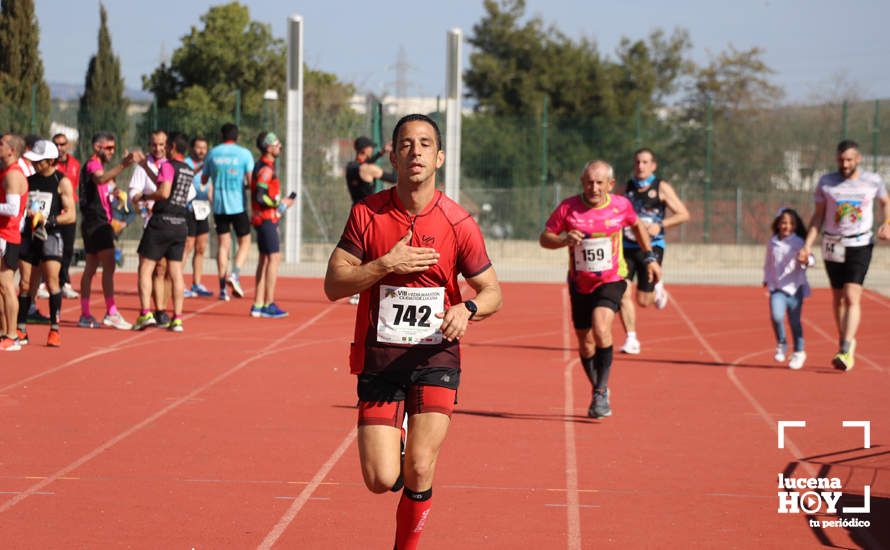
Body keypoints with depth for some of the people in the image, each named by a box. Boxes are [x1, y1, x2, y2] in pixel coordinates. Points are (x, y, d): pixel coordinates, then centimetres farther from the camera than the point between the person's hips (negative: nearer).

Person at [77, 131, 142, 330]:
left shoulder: (99, 165, 20)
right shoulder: (92, 165, -12)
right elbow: (100, 179, -36)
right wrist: (123, 165, -49)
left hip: (94, 224, 11)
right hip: (97, 222, -11)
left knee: (91, 267, 11)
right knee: (109, 266, -15)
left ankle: (85, 315, 14)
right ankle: (111, 313, -21)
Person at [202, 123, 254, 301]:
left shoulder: (213, 153, 5)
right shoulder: (244, 154, -3)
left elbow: (204, 180, 14)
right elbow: (251, 181, -8)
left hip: (219, 205, 3)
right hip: (238, 205, -3)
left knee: (223, 244, 6)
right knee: (244, 242, 10)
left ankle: (223, 287, 0)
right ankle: (235, 274, -13)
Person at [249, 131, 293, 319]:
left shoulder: (262, 166, 16)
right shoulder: (266, 169, -16)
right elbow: (260, 197, -23)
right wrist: (280, 203, -14)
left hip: (262, 219, 10)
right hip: (266, 218, -10)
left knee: (265, 259, 10)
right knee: (274, 258, -9)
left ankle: (258, 305, 11)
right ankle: (269, 305, -11)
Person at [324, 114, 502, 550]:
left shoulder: (458, 224, -5)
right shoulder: (367, 214, -3)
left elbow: (492, 291, 3)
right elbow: (333, 285, -4)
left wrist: (467, 309, -19)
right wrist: (386, 264, -17)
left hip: (435, 356, 0)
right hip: (378, 358, 1)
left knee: (419, 471, -11)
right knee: (380, 479, -6)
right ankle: (399, 464, 31)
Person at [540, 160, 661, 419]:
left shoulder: (621, 205, -7)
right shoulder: (567, 208, -10)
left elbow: (637, 225, 15)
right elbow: (544, 238, -2)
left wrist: (650, 257, 15)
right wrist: (563, 240, -23)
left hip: (611, 281, -2)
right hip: (580, 284, 2)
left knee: (601, 329, -26)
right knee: (586, 344, 10)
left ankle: (601, 393, -17)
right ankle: (599, 392, 35)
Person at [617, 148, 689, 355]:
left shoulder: (661, 188, -1)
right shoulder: (626, 188, 8)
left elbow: (684, 214, -2)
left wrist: (660, 225, -15)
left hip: (652, 247, -3)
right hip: (628, 247, 3)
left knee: (643, 301, -3)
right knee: (623, 295, -12)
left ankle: (657, 289, 32)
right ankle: (631, 340, -2)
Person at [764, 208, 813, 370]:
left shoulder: (798, 243, -5)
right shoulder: (772, 243, 7)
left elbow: (811, 259, -15)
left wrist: (807, 260, -37)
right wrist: (766, 279, 17)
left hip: (794, 287, -2)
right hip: (776, 287, 2)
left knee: (794, 321, 3)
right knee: (776, 315, -18)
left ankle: (799, 352, 21)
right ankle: (781, 344, 7)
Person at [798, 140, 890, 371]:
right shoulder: (826, 183, 1)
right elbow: (818, 215, 7)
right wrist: (808, 246, -1)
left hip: (860, 245, -2)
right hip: (832, 246, 2)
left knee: (852, 298, -15)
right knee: (838, 298, 9)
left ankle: (846, 351, -20)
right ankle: (846, 342, 24)